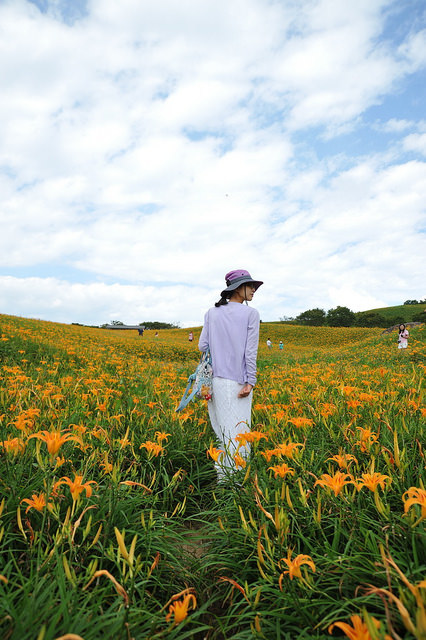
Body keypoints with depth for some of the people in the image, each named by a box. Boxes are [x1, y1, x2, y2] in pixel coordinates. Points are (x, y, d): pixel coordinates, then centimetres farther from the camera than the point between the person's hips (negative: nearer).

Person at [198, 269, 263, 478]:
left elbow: (202, 345, 3)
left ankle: (221, 476, 21)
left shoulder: (211, 313, 6)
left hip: (215, 380, 4)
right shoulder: (251, 314, -4)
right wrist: (250, 382, -7)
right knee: (237, 432, 2)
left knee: (221, 431, 13)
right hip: (237, 381, -4)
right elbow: (250, 350, -8)